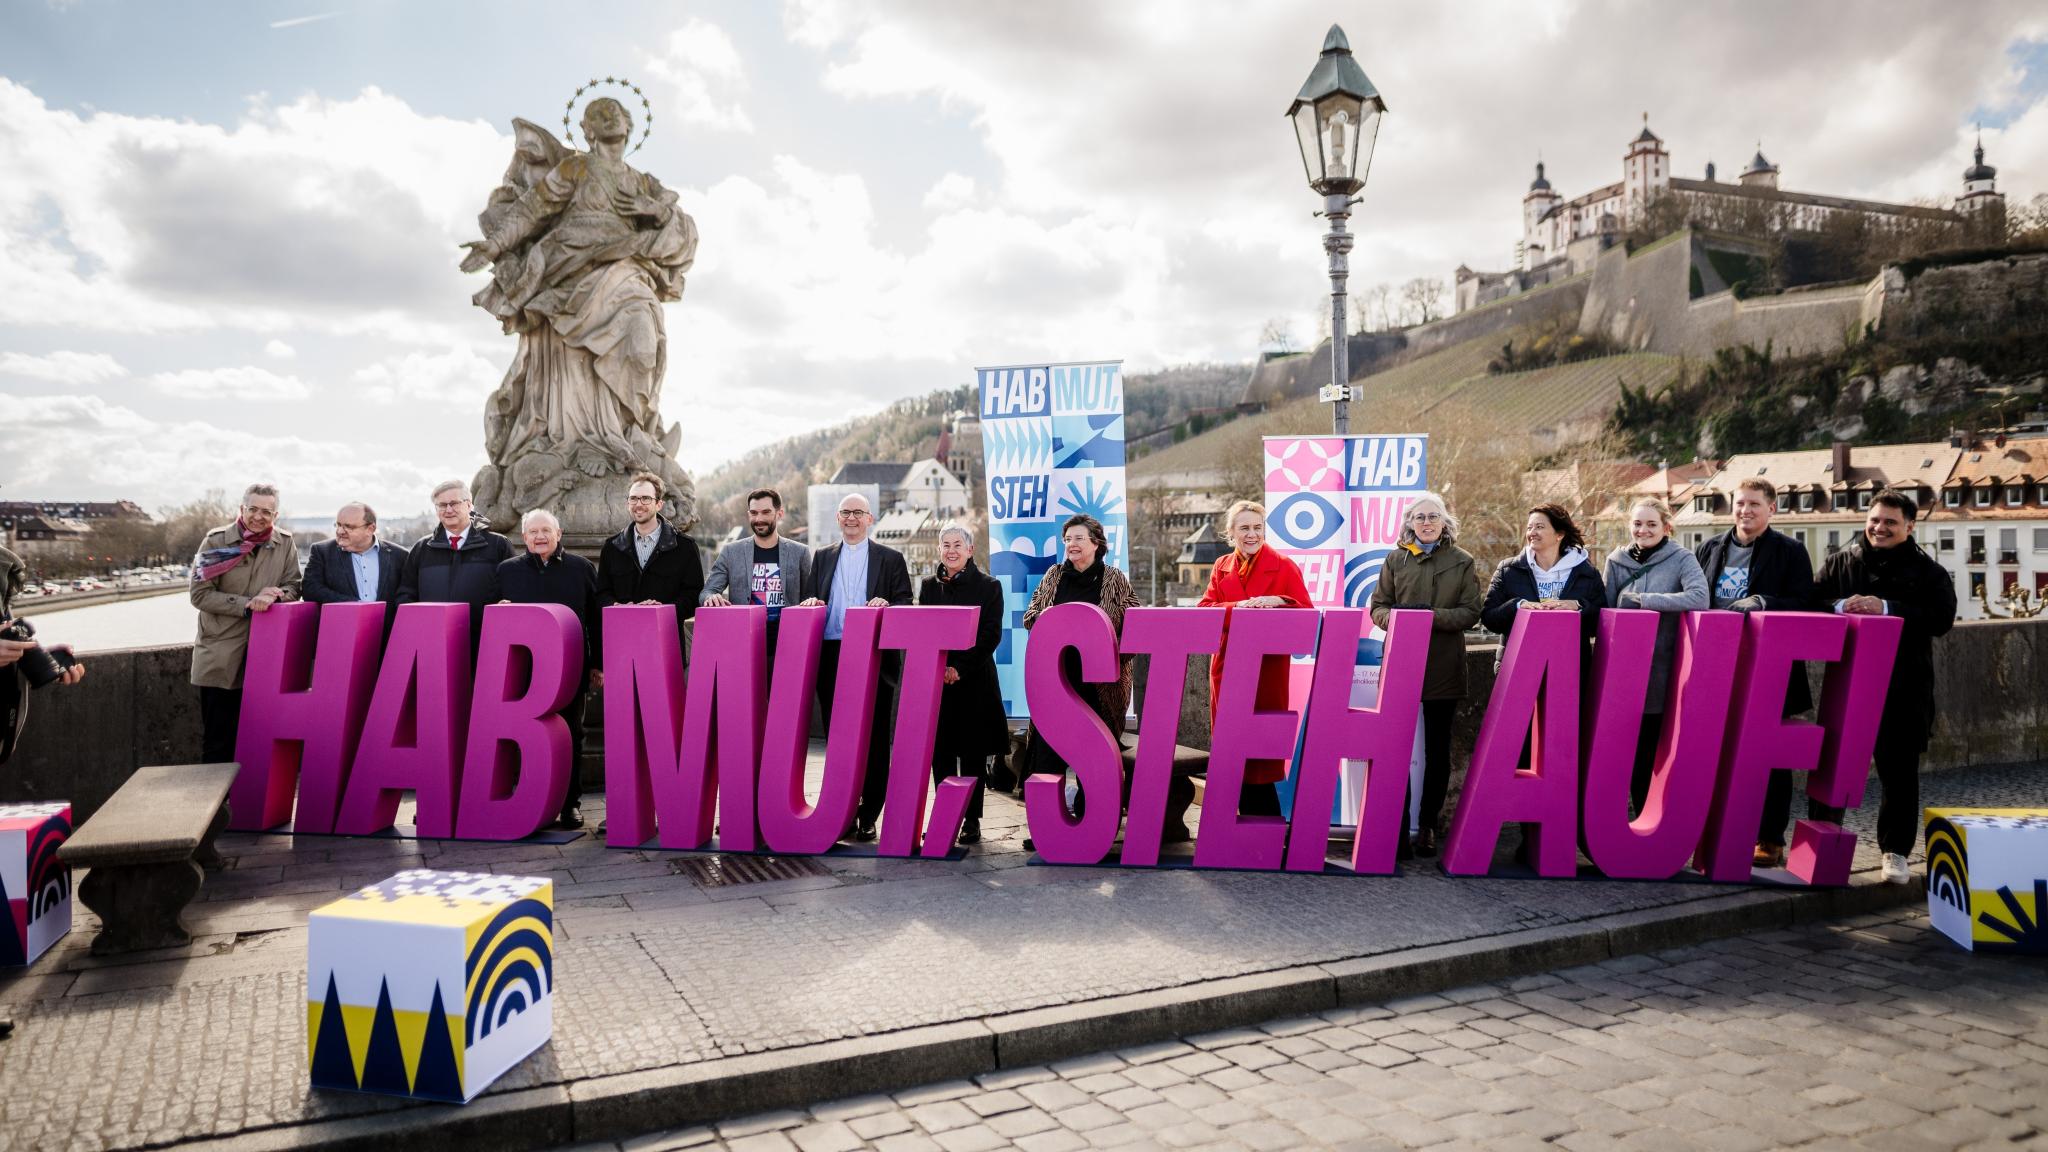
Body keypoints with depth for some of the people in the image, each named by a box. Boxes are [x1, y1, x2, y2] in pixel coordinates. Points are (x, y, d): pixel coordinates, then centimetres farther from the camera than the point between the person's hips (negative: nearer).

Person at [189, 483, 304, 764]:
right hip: (221, 656, -2)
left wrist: (275, 594, -16)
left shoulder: (285, 543, 3)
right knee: (218, 740, 3)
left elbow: (293, 587, 7)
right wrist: (247, 604, -18)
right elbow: (200, 594, -7)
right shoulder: (216, 541, -5)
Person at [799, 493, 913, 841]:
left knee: (874, 739, -2)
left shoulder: (890, 558, 9)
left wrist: (886, 604, -17)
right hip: (831, 658, 3)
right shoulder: (822, 557, 18)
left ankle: (868, 816, 3)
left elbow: (905, 603, 3)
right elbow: (810, 600, 16)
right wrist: (812, 602, -6)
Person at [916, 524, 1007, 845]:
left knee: (972, 754, 0)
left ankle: (972, 820, 8)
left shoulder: (989, 586, 1)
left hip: (974, 680, -3)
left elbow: (991, 634, -5)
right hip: (936, 680, 3)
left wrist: (960, 668, -13)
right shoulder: (929, 586, 12)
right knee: (940, 752, 4)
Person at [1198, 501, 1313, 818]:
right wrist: (1239, 607, -18)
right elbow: (1204, 609, -1)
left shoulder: (1284, 566, 1)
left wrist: (1277, 601, -23)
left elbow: (1306, 612, -5)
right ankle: (1248, 816, 16)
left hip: (1268, 668, -4)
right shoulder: (1221, 567, 12)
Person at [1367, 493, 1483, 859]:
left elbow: (1470, 613, -2)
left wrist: (1432, 616, -17)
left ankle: (1427, 826, 18)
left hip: (1444, 668, 0)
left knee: (1437, 750, 8)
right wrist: (1393, 618, -16)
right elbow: (1377, 606, 6)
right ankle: (1398, 825, 4)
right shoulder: (1396, 559, 9)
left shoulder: (1464, 563, 7)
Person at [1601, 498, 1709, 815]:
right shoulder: (1617, 562, 7)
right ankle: (1643, 819, 19)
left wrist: (1643, 600, -19)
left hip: (1663, 670, -3)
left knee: (1655, 750, 3)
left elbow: (1700, 598, -20)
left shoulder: (1681, 559, -2)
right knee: (1632, 750, 5)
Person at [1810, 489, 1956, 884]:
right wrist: (1840, 607, -18)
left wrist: (1887, 609, -20)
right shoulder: (1840, 562, 8)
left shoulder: (1928, 571, 2)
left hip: (1904, 688, -1)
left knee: (1899, 772, 6)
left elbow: (1942, 619, -11)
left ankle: (1896, 852, 18)